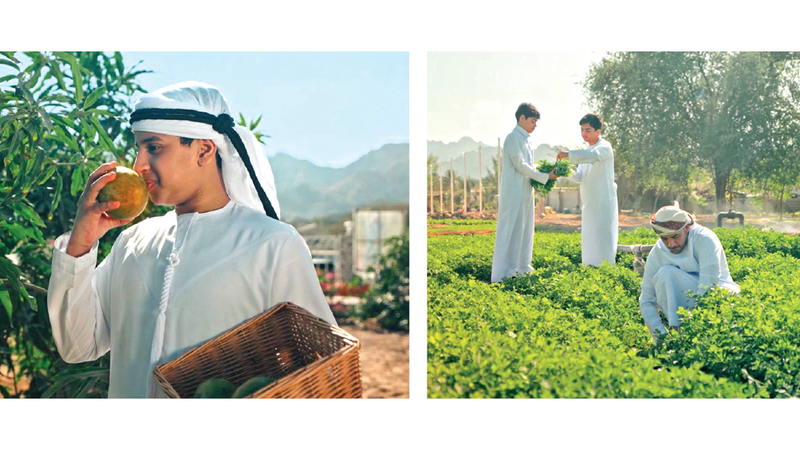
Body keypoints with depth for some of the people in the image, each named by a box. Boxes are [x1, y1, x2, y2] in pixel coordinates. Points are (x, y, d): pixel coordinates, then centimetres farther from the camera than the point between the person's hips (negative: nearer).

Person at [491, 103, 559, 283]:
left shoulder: (526, 139, 17)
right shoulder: (513, 138, -11)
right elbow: (520, 165, -16)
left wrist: (544, 175, 3)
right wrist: (545, 177, -13)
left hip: (525, 192, 9)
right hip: (514, 192, -9)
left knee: (524, 230, 12)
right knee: (511, 230, -7)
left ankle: (522, 266, 21)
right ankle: (505, 272, -4)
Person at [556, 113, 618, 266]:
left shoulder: (604, 147, -8)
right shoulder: (587, 151, 18)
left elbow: (593, 155, -33)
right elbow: (579, 176, 10)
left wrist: (568, 154, -37)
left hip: (604, 202, -8)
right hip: (589, 203, 8)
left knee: (603, 238, -8)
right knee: (589, 240, 10)